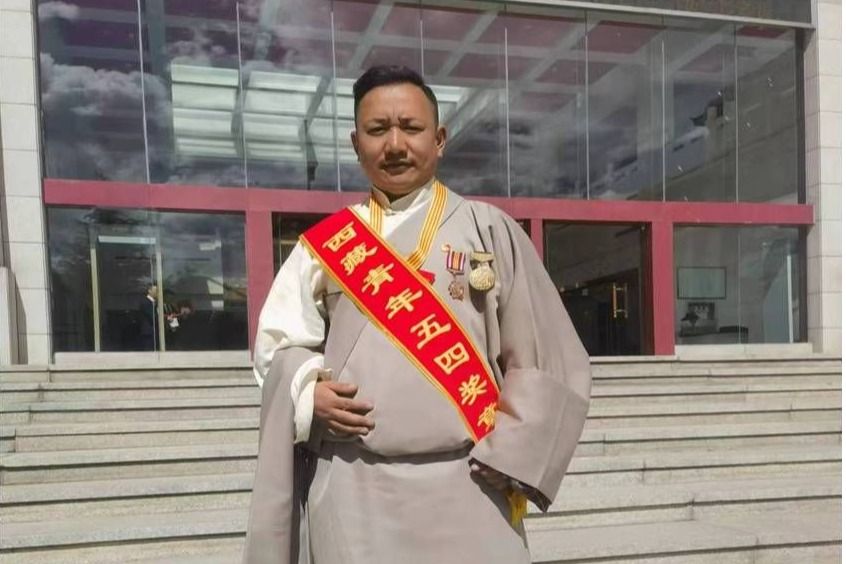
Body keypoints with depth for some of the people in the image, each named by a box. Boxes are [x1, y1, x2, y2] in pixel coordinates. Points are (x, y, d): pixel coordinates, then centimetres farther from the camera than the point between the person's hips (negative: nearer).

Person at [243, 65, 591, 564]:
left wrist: (506, 458, -7)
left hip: (464, 487, -1)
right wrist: (309, 390, -6)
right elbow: (278, 341, 13)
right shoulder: (328, 242, 8)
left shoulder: (490, 231, 3)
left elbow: (547, 364, 3)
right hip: (348, 490, 2)